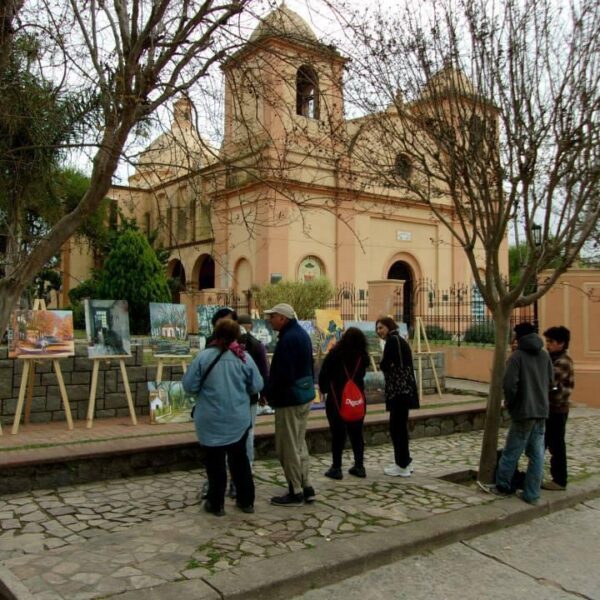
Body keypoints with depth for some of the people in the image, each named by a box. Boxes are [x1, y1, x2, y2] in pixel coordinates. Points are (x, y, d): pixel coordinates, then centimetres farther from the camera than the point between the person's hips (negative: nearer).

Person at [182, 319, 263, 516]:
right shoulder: (244, 357, -6)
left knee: (215, 461, 8)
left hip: (212, 421, -2)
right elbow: (257, 386, 1)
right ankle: (246, 500, 24)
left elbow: (189, 386, -8)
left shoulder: (204, 356, -12)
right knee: (239, 459, 16)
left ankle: (216, 503, 16)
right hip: (239, 419, 3)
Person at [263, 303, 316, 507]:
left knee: (287, 447, 0)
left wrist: (268, 392, -11)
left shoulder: (288, 339, -21)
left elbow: (282, 374, -26)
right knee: (299, 443, 18)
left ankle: (296, 492, 8)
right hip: (304, 395, 10)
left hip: (289, 398, -10)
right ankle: (305, 487, 24)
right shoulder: (301, 334, 11)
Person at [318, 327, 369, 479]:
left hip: (336, 400, -3)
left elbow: (323, 375, -6)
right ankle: (359, 466, 15)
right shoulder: (362, 356, -2)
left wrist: (324, 390, 8)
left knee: (338, 433, 4)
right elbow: (362, 375, -2)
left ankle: (336, 468, 5)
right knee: (356, 432, 13)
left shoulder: (334, 354, -10)